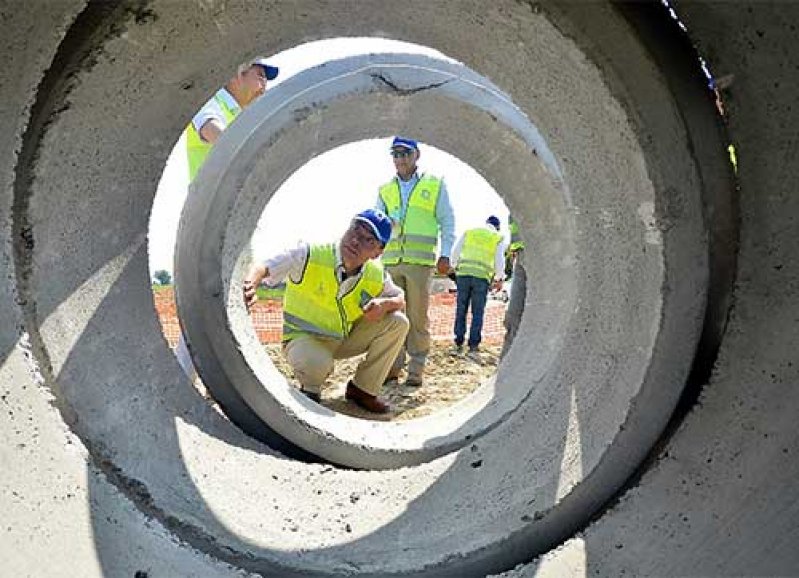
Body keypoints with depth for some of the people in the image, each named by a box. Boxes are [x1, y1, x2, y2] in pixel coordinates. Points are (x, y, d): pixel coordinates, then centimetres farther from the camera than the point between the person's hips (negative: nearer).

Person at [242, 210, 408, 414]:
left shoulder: (377, 276, -10)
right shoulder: (309, 255, -23)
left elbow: (401, 299, 3)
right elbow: (262, 267, -26)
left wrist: (384, 304, -22)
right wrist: (250, 286, -50)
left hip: (344, 339, 5)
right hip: (303, 338, -5)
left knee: (397, 322, -11)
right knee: (319, 363, -40)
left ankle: (363, 389, 2)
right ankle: (310, 389, 0)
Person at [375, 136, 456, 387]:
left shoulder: (435, 185, 9)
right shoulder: (385, 190, 17)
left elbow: (447, 222, 9)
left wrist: (445, 255, 1)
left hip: (420, 260, -3)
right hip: (390, 260, 3)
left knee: (417, 316, -3)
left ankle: (416, 368, 5)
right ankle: (393, 365, 12)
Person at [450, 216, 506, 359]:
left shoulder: (468, 232, 16)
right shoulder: (498, 238, 11)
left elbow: (455, 252, 11)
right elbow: (499, 260, 6)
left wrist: (455, 267, 27)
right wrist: (499, 279, 19)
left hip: (463, 273, 2)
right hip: (482, 277, -2)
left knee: (461, 311, 8)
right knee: (477, 313, 3)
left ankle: (458, 345, 8)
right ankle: (473, 347, -3)